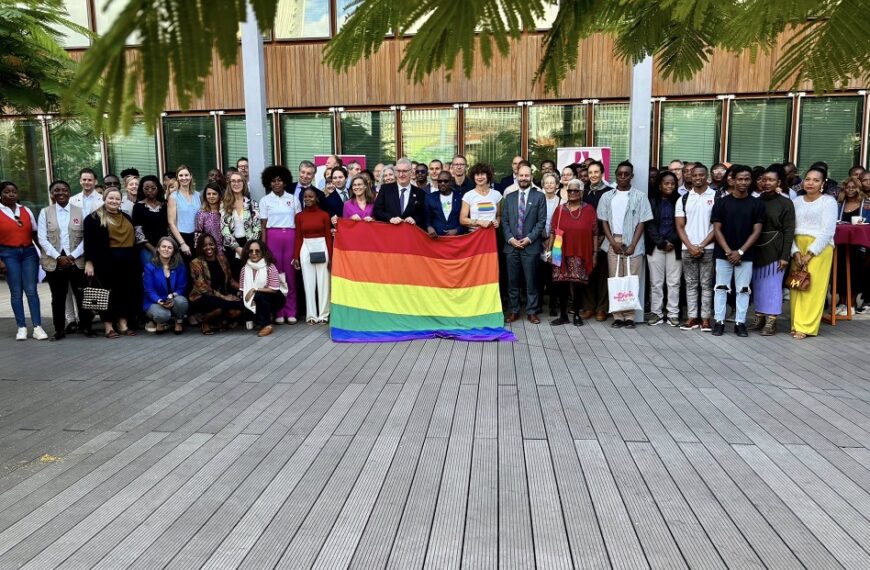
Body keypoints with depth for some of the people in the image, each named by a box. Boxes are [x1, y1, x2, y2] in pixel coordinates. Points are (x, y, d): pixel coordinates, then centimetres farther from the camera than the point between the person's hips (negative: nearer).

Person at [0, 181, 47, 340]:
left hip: (29, 252, 2)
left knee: (31, 290, -3)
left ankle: (37, 327, -4)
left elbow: (35, 233, 12)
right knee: (16, 292, 1)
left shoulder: (26, 210, 10)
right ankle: (21, 327, 6)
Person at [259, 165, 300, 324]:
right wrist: (263, 246, -2)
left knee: (290, 273, 0)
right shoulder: (265, 201, 7)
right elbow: (263, 226, 5)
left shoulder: (293, 199, 9)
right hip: (273, 237, 0)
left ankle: (291, 312, 6)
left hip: (290, 236, 1)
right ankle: (278, 312, 5)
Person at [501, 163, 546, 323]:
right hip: (511, 245, 3)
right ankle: (513, 311, 15)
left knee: (531, 281, 2)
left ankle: (532, 312, 11)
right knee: (512, 281, 6)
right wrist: (510, 238, -5)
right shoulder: (510, 197, 13)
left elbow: (541, 221, -2)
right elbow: (504, 221, 9)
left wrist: (529, 238, -11)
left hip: (531, 246, -2)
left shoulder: (539, 197, 4)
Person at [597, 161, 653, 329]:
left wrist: (633, 245, -9)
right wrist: (613, 242, -5)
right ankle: (617, 316, 7)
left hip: (633, 244, -2)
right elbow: (604, 221, 7)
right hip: (613, 243, 2)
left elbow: (642, 222, 0)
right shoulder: (607, 196, 9)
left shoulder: (640, 196, 3)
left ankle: (629, 316, 4)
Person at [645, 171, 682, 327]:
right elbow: (650, 226, 0)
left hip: (675, 247, 0)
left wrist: (672, 241, -9)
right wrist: (661, 242, -9)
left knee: (674, 282, 1)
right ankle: (656, 313, 9)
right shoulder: (652, 202, 5)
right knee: (656, 282, 2)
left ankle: (673, 313, 8)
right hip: (656, 246, 0)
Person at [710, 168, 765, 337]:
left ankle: (740, 323, 13)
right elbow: (717, 229, -2)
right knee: (721, 288, 3)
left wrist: (740, 251, -11)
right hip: (723, 254, 0)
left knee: (743, 290, 5)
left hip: (746, 255, 0)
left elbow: (757, 231, -2)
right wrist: (728, 251, -11)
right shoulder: (721, 203, 0)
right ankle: (719, 322, 10)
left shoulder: (756, 204, 2)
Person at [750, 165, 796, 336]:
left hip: (774, 250, -4)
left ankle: (771, 322, 6)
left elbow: (789, 231, -5)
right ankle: (759, 317, 19)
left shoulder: (786, 203, -3)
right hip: (757, 248, 4)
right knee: (757, 284, 8)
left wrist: (785, 256, -11)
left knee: (772, 285, 0)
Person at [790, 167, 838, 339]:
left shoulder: (829, 201, -1)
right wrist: (795, 251, -8)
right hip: (797, 249, 4)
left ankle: (806, 327, 0)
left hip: (819, 249, -4)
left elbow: (828, 231, -8)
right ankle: (796, 324, 9)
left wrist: (810, 253, -14)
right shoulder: (797, 201, 11)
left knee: (813, 288, -4)